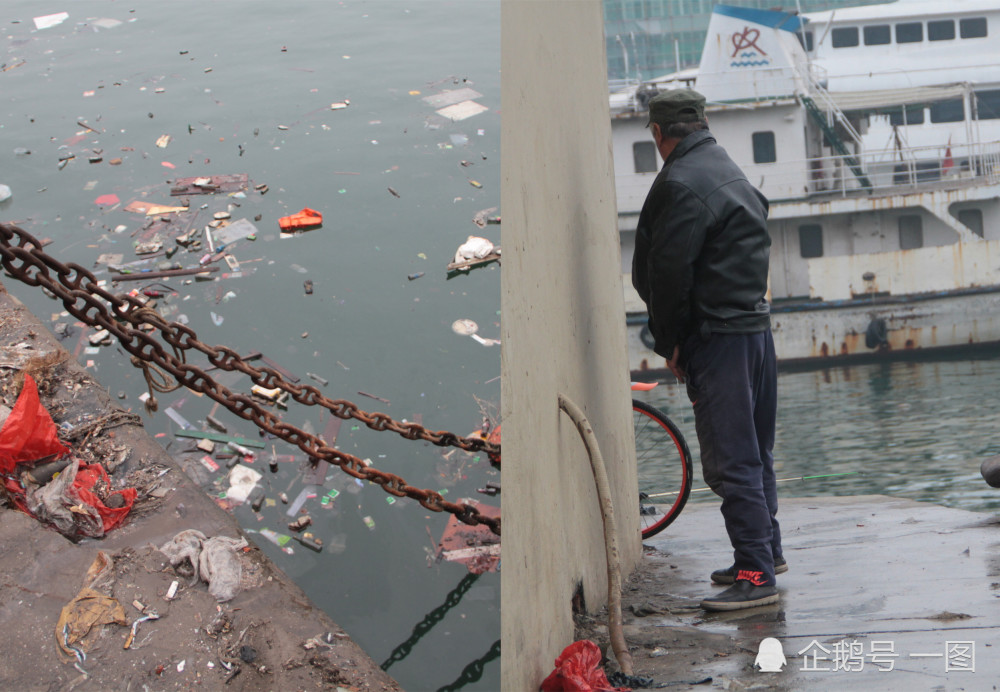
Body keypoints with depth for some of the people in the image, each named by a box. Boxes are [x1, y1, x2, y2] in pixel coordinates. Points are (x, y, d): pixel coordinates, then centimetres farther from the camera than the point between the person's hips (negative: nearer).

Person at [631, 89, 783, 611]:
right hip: (754, 325, 10)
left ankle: (756, 575, -9)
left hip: (717, 334, -10)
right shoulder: (727, 171, 18)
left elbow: (669, 273, -16)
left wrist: (670, 342, -4)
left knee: (730, 459, -9)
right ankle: (767, 551, 31)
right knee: (753, 451, 19)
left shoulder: (681, 184, -14)